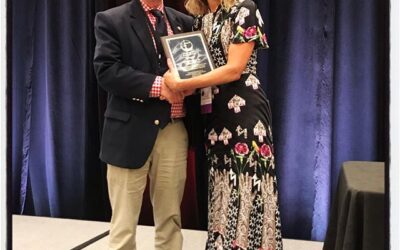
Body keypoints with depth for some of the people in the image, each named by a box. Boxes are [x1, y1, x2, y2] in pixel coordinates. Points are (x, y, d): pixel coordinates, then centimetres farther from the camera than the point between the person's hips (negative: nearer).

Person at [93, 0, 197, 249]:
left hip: (174, 131, 4)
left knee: (170, 219, 12)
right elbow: (107, 71, -11)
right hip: (131, 132, -4)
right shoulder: (111, 20, 1)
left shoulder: (184, 22, 14)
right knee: (124, 224, 3)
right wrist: (158, 85, -18)